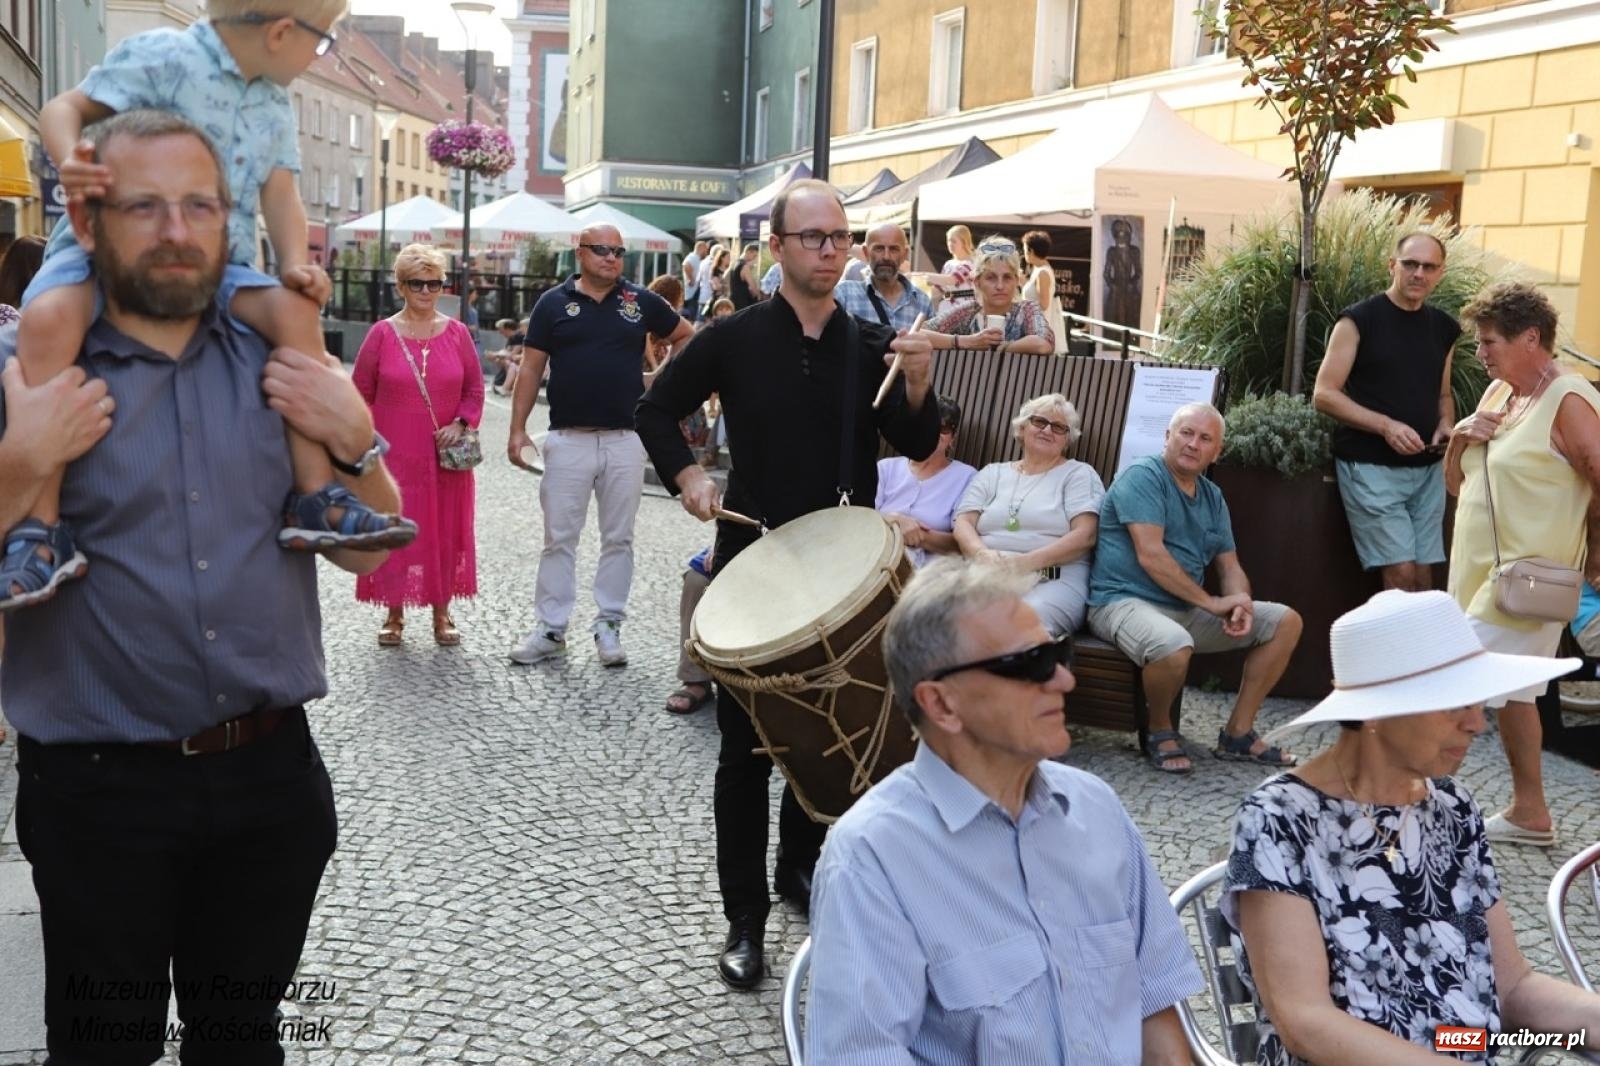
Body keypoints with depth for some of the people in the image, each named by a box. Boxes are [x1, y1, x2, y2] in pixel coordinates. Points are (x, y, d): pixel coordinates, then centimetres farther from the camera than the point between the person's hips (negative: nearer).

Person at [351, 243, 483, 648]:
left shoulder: (457, 333, 3)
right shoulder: (382, 334, -1)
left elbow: (475, 389, 8)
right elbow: (361, 394, 3)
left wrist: (460, 424, -8)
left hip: (446, 457, 1)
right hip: (394, 455, -1)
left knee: (446, 531, 6)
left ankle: (442, 614, 19)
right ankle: (394, 614, 17)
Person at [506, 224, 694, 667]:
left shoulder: (642, 301, 5)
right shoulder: (553, 303, 3)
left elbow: (687, 337, 18)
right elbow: (531, 368, 3)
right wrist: (518, 429, -3)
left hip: (625, 439, 1)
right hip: (568, 439, -1)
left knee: (618, 538, 7)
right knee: (559, 538, 4)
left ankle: (609, 626, 17)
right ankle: (550, 628, 12)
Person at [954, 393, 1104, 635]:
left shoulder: (1079, 474, 13)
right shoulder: (992, 473, 23)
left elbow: (1084, 536, -2)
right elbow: (963, 523, 11)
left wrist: (1027, 562, -16)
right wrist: (982, 554, -14)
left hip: (1054, 583, -2)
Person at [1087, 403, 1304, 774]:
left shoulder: (1212, 497, 15)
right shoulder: (1143, 477, -10)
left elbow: (1230, 566, 14)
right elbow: (1150, 555, -20)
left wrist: (1241, 604, -10)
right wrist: (1211, 602, -18)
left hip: (1187, 611, 9)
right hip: (1124, 601, -9)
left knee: (1285, 621, 2)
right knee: (1173, 645, -41)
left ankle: (1238, 732, 5)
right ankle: (1160, 732, -9)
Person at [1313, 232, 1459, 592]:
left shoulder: (1443, 328, 11)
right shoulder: (1359, 320, -7)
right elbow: (1324, 395, -10)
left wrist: (1446, 426, -1)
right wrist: (1386, 426, -21)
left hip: (1427, 469, 6)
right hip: (1370, 466, -6)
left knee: (1423, 575, 7)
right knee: (1401, 574, -12)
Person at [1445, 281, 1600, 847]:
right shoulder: (1500, 398, 12)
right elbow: (1456, 483, 16)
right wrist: (1460, 436, -2)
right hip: (1482, 573, 9)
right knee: (1512, 691, 15)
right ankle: (1529, 812, 25)